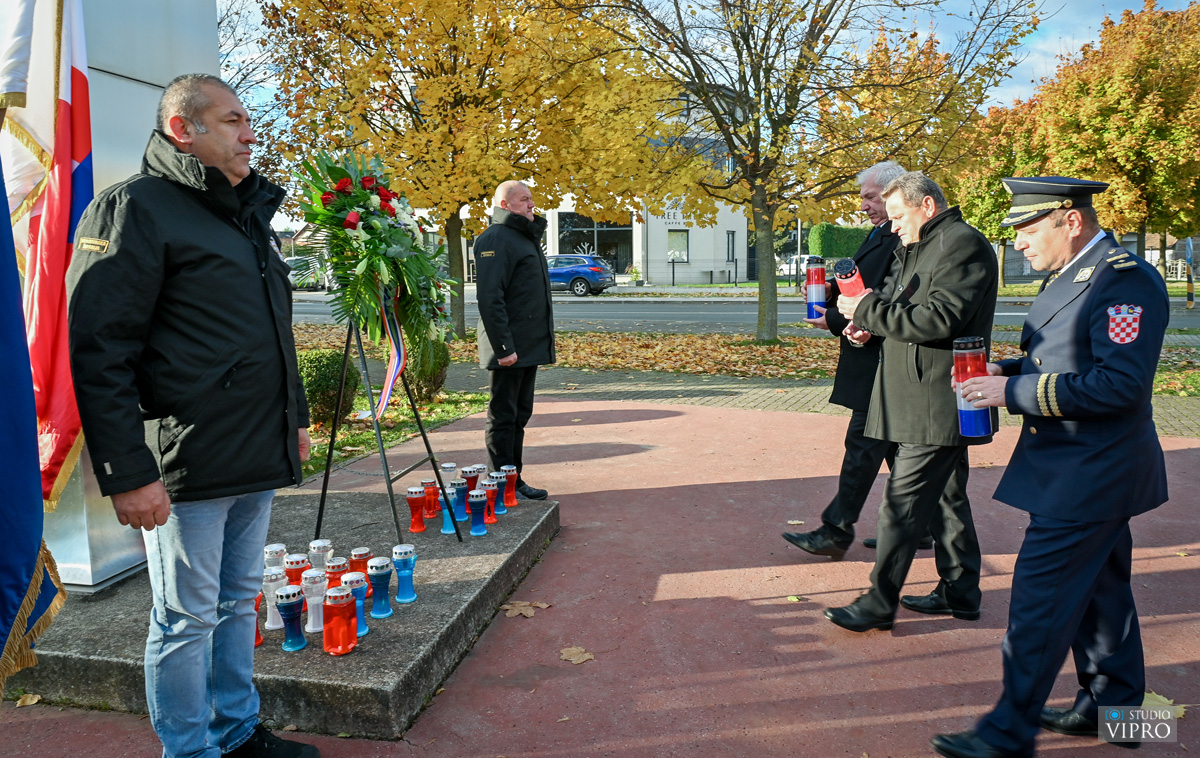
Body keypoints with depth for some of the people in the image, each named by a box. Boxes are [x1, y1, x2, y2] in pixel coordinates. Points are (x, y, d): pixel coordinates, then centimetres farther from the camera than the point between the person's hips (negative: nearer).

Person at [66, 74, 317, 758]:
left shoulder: (250, 212, 17)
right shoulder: (136, 208, -9)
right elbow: (99, 352, -15)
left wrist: (295, 416, 23)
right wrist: (128, 472, -19)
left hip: (259, 462, 8)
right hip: (188, 465, -8)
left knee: (239, 602, 18)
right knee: (187, 618, 6)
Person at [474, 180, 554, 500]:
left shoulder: (527, 236, 19)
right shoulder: (495, 239, -12)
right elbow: (490, 298, -21)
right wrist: (503, 347, -25)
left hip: (530, 346, 10)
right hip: (510, 348, -10)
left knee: (520, 415, 14)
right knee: (503, 416, -1)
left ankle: (515, 481, 23)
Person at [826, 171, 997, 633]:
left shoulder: (962, 244, -13)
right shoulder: (918, 249, 19)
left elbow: (940, 318, -24)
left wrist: (870, 310, -18)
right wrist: (872, 327, 4)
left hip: (935, 403, -10)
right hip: (924, 400, 10)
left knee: (902, 502, -7)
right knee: (945, 498, 17)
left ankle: (879, 604, 0)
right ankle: (960, 592, 28)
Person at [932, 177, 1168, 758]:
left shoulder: (1127, 281, -18)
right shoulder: (1071, 276, 12)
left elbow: (1119, 382, -26)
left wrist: (1016, 392, -25)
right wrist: (1009, 371, 3)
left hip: (1090, 474, -10)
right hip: (1084, 470, 10)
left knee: (1040, 595, -6)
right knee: (1098, 589, 20)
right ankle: (1111, 706, 36)